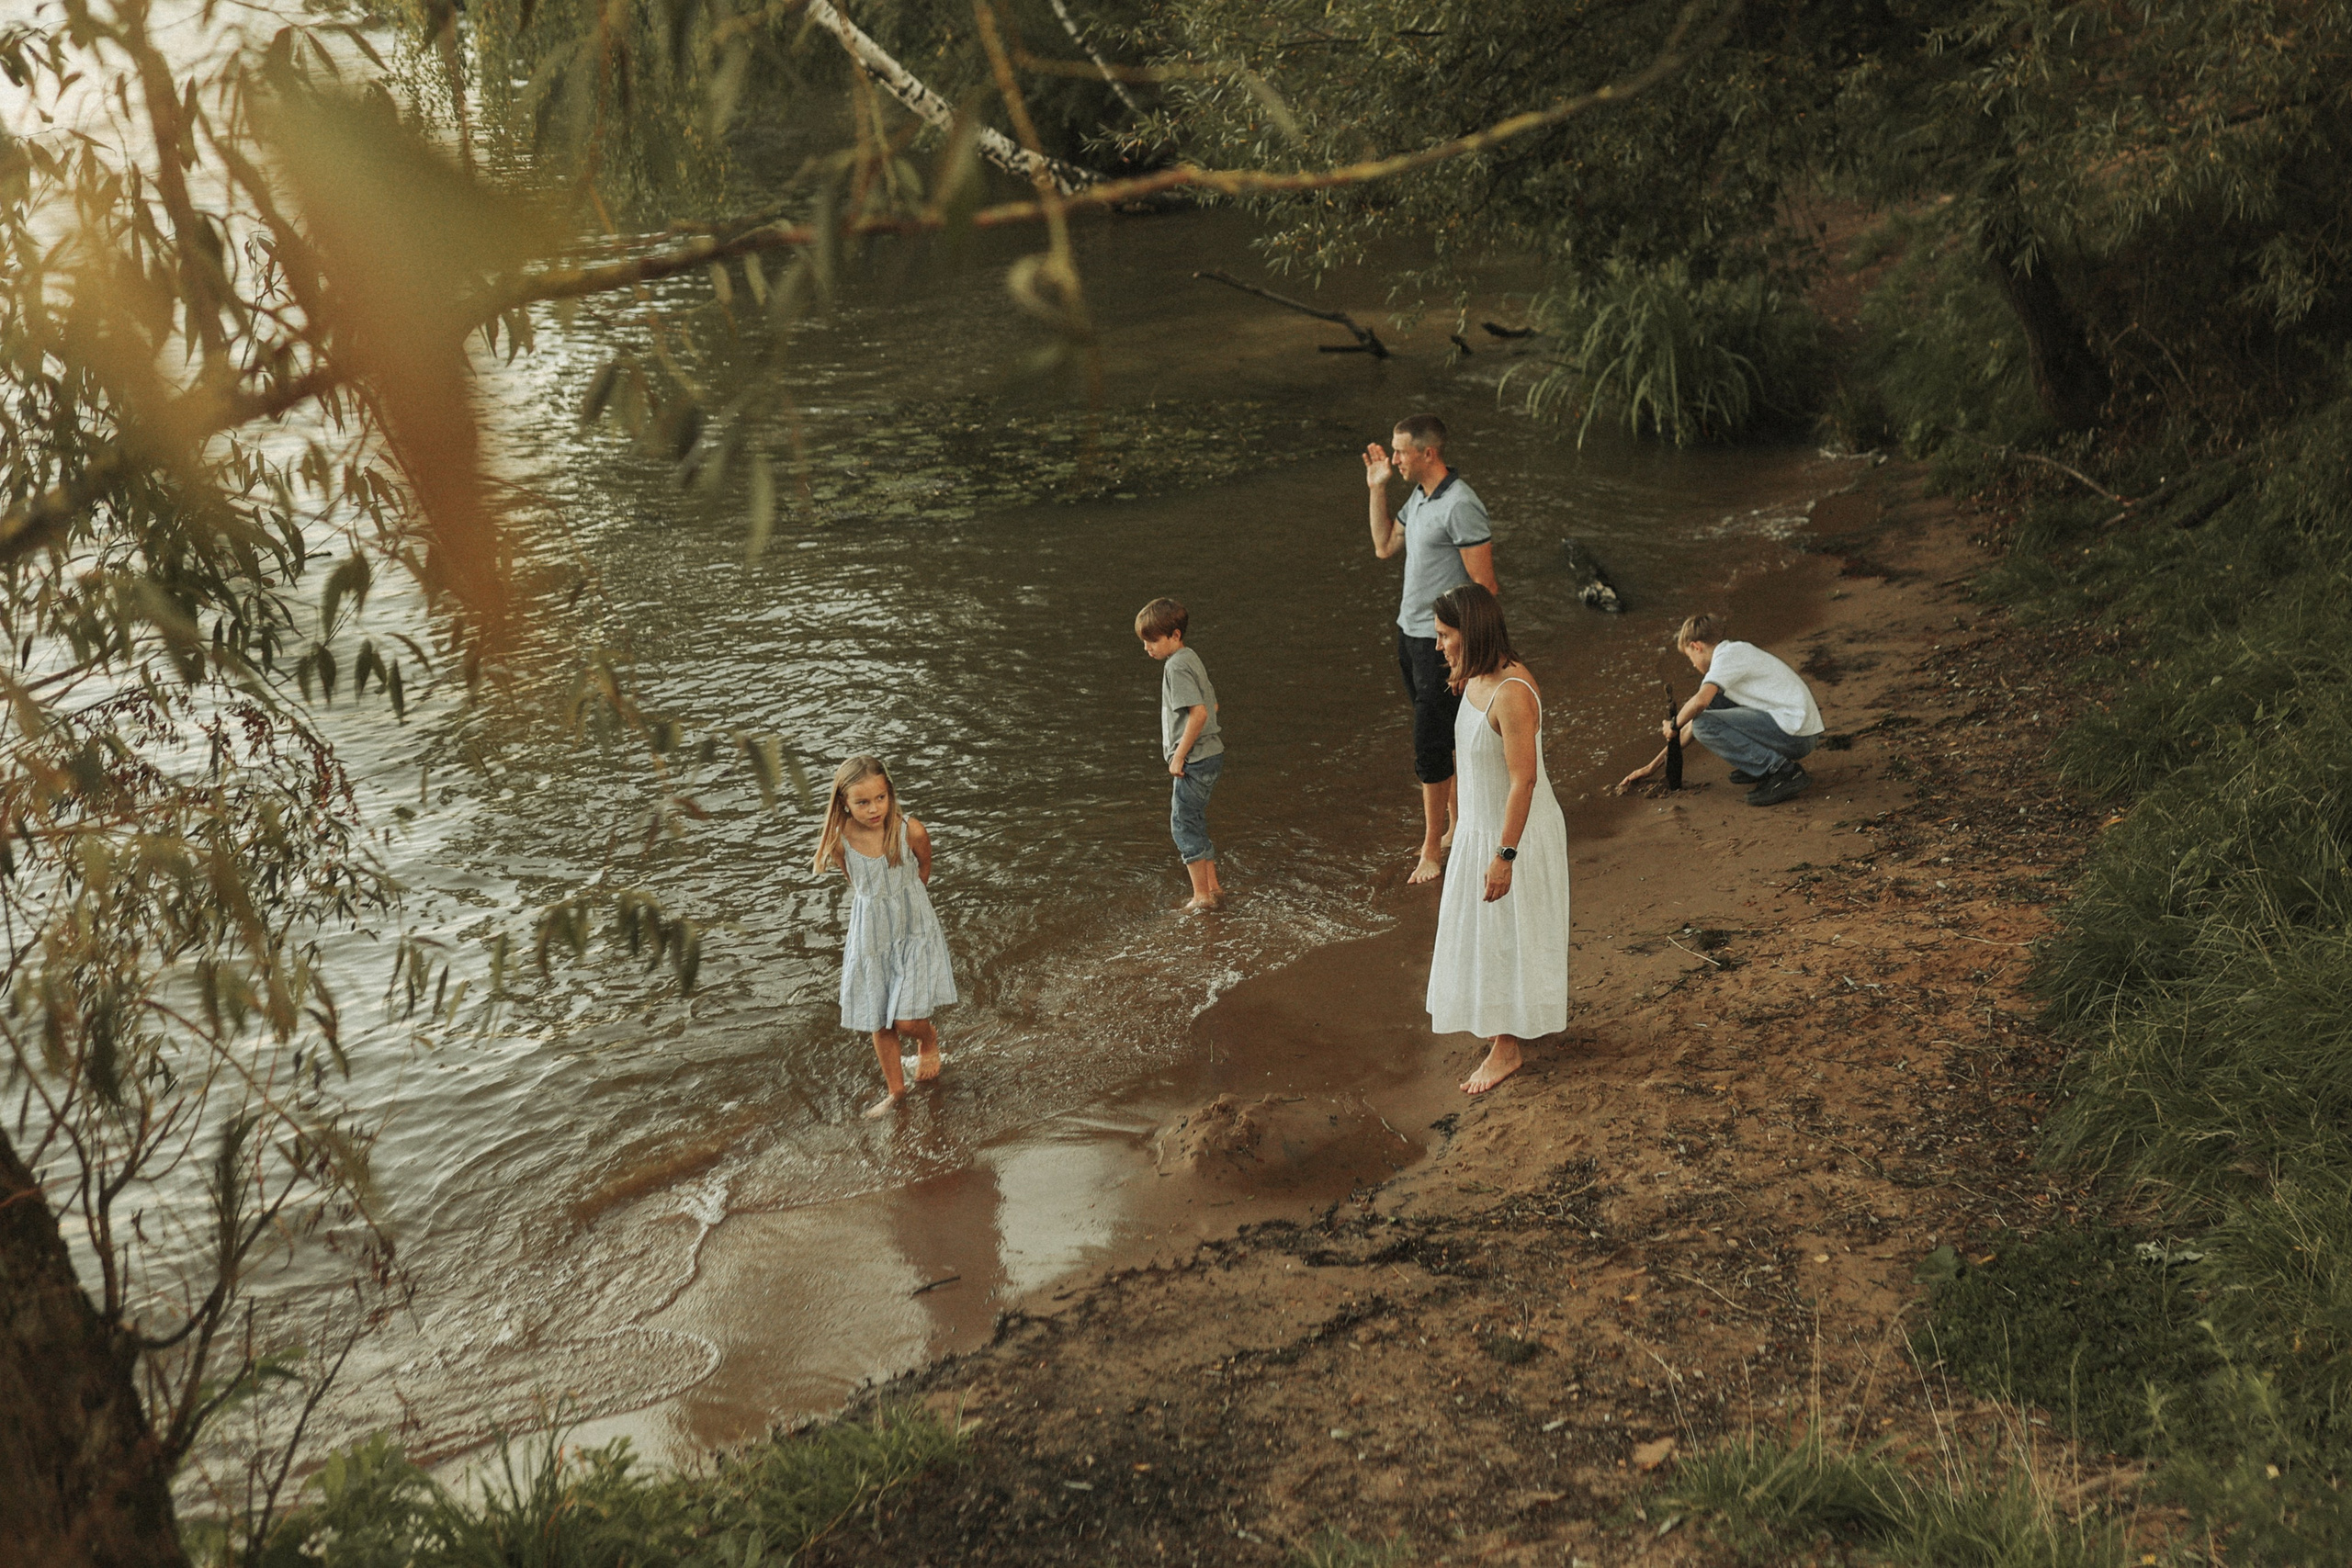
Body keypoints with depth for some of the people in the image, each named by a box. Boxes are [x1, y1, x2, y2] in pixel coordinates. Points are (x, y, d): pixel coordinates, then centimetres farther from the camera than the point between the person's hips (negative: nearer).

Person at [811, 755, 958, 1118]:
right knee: (879, 1024, 13)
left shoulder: (911, 832, -22)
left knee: (907, 1021, -8)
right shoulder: (839, 842, -17)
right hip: (870, 936, 2)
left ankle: (929, 1040, 29)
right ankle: (896, 1090, 35)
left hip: (914, 933, -2)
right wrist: (880, 901, 9)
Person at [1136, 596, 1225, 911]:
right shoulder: (1191, 659, 13)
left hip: (1195, 759, -10)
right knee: (1195, 823, 17)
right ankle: (1212, 887, 21)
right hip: (1210, 753, 10)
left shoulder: (1176, 666, -16)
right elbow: (1212, 706, 20)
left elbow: (1198, 712, -25)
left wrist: (1179, 754, -19)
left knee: (1184, 824, -3)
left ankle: (1202, 896, 1)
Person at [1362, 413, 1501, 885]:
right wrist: (1377, 489, 11)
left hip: (1443, 641, -9)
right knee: (1444, 736, 17)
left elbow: (1485, 586, -19)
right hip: (1410, 633, 9)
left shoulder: (1460, 506, -20)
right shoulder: (1418, 496, 8)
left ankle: (1432, 848, 6)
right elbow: (1384, 547, 21)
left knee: (1430, 745, -4)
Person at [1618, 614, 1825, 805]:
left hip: (1796, 734, -10)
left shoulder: (1728, 655, -9)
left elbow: (1700, 702, -27)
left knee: (1705, 724, -15)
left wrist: (1674, 725, -4)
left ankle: (1783, 771, -16)